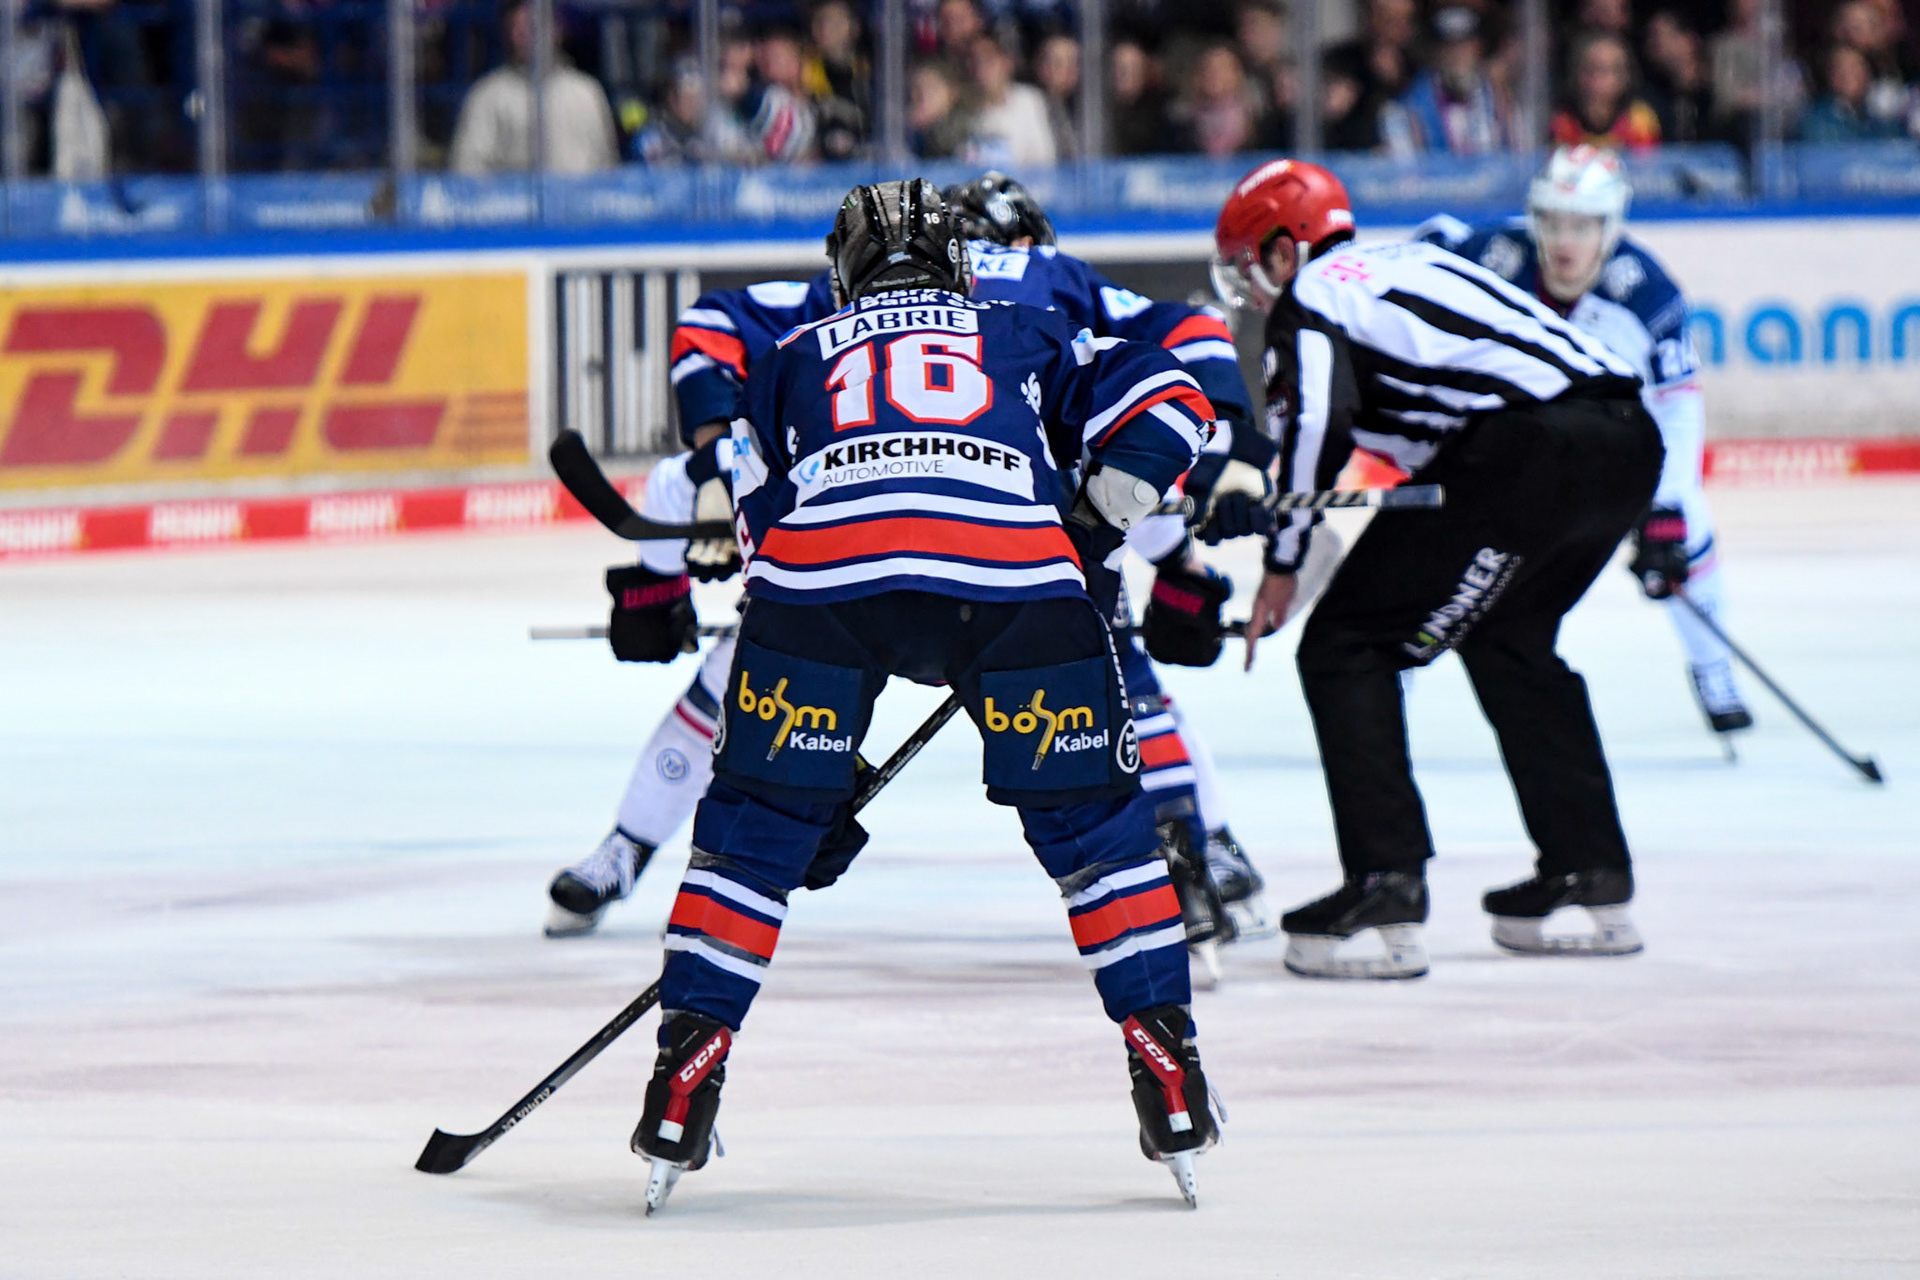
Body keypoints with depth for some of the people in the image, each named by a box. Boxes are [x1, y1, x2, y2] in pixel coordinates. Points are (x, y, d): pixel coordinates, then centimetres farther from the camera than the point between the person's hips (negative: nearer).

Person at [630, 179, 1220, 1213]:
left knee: (758, 819, 15)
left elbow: (759, 506, 34)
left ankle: (688, 1062, 9)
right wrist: (1091, 531, 30)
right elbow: (1165, 400, 23)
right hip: (1016, 564, 0)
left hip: (821, 557, 0)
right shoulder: (1025, 339, 36)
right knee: (1090, 814, 15)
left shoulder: (799, 355, 37)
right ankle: (1166, 1057, 10)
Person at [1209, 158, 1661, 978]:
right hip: (1628, 440, 9)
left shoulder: (1311, 296, 5)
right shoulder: (1404, 263, 32)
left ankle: (1385, 894, -8)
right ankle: (1593, 877, 32)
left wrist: (1282, 563, -5)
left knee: (1344, 647, 0)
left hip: (1530, 453, -9)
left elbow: (1317, 421, -11)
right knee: (1507, 639, 31)